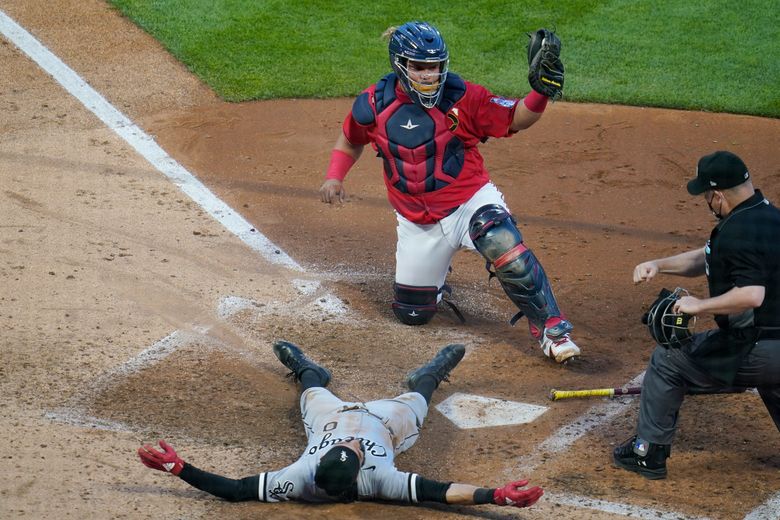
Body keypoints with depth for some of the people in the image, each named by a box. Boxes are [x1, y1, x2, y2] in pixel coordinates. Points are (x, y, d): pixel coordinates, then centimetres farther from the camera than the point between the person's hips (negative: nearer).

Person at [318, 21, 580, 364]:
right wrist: (334, 177, -5)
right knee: (411, 314, 12)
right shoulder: (374, 104, -7)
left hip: (471, 202, -3)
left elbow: (515, 120, -13)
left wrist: (541, 91, -32)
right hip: (418, 224, 3)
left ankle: (551, 329, -20)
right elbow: (350, 141, 12)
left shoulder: (461, 97, -13)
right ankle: (429, 281, 48)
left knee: (508, 253, -35)